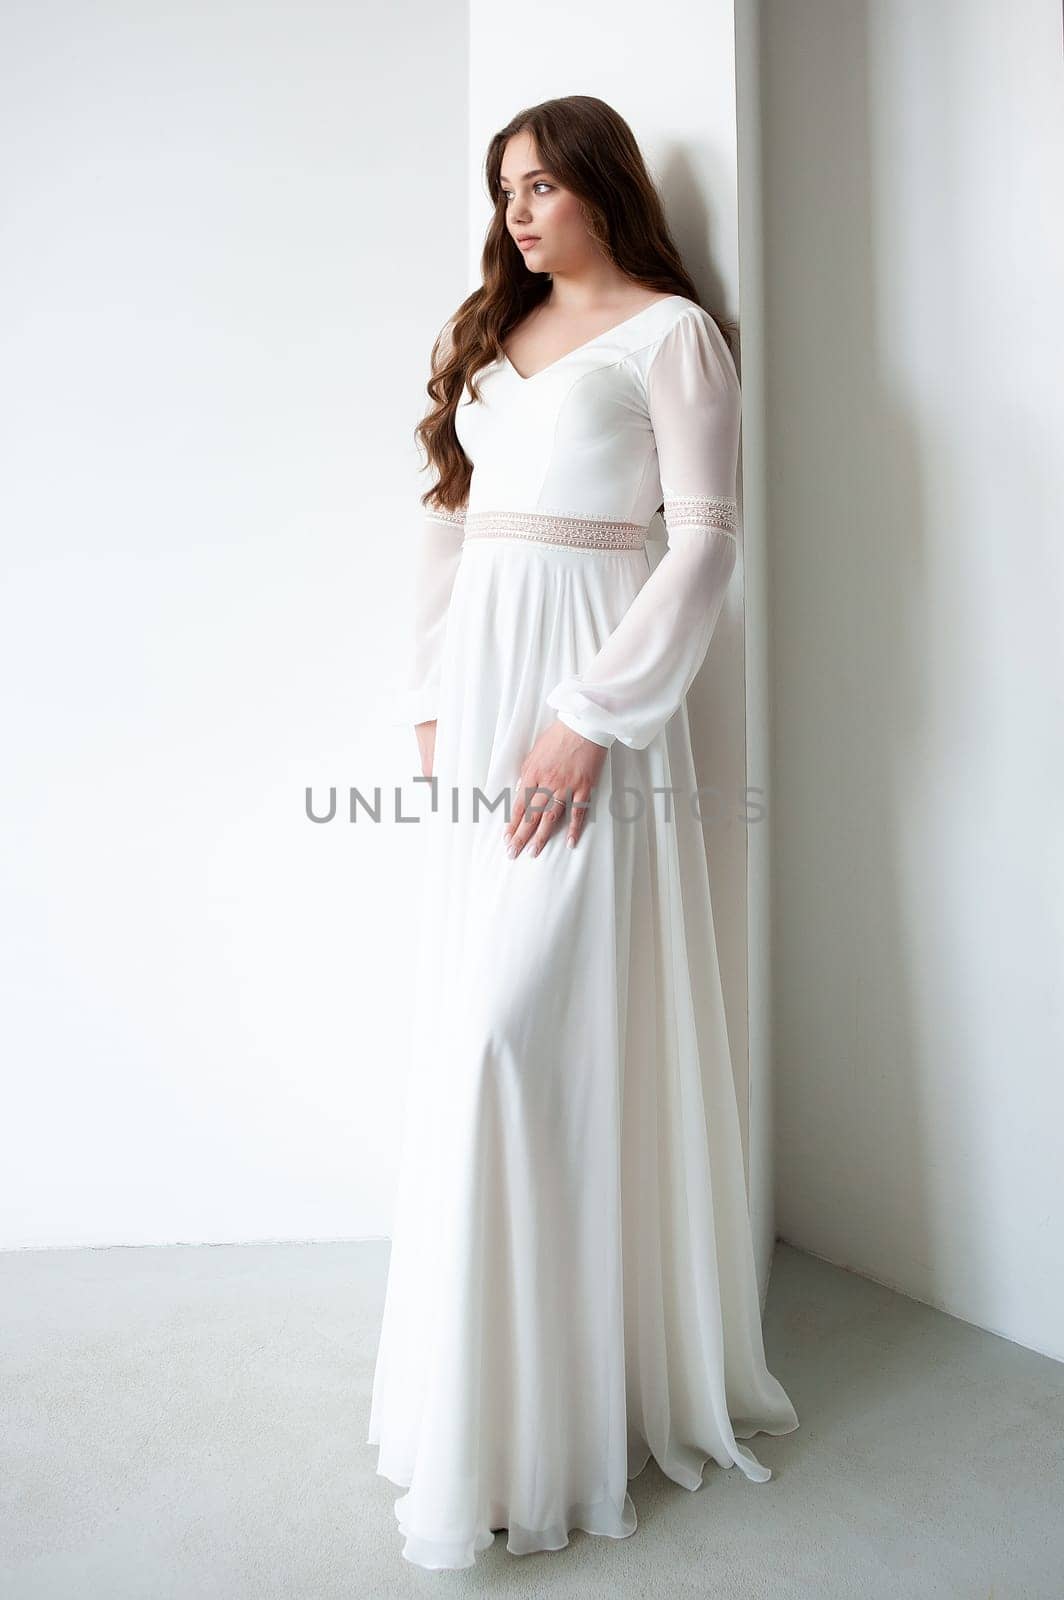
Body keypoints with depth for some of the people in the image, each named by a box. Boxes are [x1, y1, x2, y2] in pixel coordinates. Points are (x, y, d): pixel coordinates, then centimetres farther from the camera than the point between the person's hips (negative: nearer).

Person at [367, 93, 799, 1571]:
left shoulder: (671, 331, 1)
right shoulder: (491, 334, 22)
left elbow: (707, 539, -9)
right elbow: (449, 520, 17)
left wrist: (592, 716, -17)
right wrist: (432, 700, 7)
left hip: (588, 699, -6)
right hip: (479, 700, 7)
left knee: (529, 1025, -11)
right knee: (475, 1028, 7)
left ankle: (539, 1411, 5)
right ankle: (508, 1365, 25)